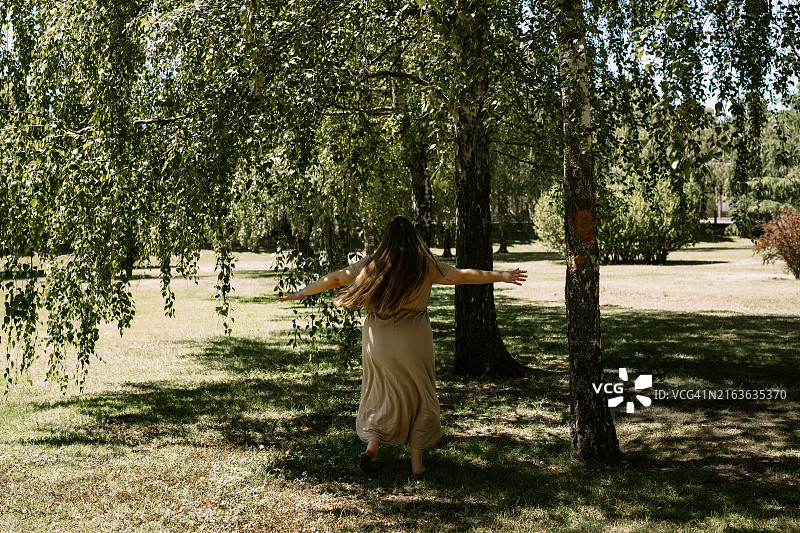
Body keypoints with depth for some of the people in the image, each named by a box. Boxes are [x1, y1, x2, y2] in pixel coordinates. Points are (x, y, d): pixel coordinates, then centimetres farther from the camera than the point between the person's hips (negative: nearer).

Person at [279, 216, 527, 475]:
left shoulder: (371, 265, -1)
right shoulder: (426, 266, -4)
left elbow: (335, 278, 3)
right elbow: (463, 275, 3)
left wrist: (300, 293, 15)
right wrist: (502, 276, 14)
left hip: (378, 338, 1)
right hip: (414, 339, -1)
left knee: (381, 394, 17)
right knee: (419, 398, 12)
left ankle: (371, 444, -1)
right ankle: (416, 462, 14)